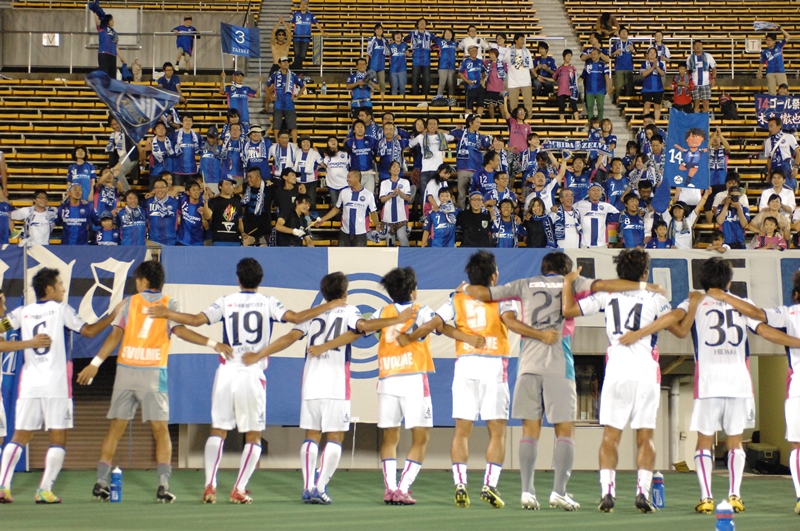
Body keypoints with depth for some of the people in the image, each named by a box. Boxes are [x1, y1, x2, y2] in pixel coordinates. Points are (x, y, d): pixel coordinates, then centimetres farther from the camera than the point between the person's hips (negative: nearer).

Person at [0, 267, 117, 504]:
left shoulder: (23, 312, 9)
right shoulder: (61, 309, 0)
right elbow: (89, 331, 1)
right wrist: (113, 315, 10)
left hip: (29, 384, 4)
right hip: (56, 386, -4)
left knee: (19, 437, 9)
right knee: (58, 438, 2)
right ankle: (45, 491, -7)